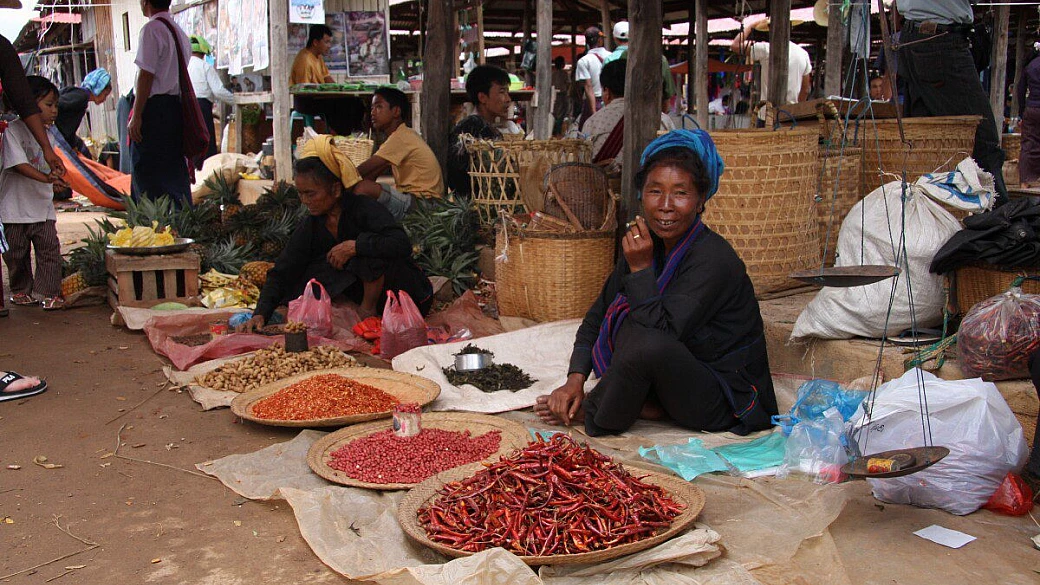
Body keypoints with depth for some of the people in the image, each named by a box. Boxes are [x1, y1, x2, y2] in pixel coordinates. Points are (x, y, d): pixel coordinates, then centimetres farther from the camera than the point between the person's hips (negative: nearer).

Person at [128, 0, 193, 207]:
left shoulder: (152, 29, -10)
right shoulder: (179, 32, 15)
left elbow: (146, 75, -16)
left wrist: (136, 116, -15)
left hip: (154, 107, -8)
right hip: (176, 107, 8)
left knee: (148, 174, -5)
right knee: (175, 171, 11)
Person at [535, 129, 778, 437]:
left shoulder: (713, 258, -23)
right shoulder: (648, 245, 1)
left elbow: (662, 330, -30)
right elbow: (599, 313, 4)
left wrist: (641, 269, -26)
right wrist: (575, 379, -5)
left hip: (726, 405, -8)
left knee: (647, 341, -32)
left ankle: (591, 415, -7)